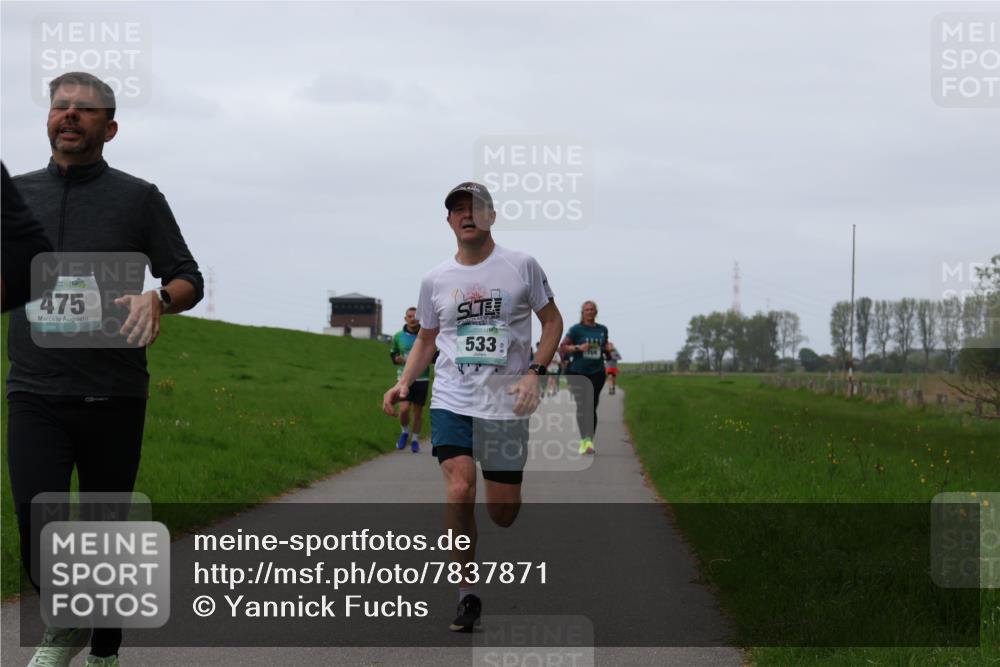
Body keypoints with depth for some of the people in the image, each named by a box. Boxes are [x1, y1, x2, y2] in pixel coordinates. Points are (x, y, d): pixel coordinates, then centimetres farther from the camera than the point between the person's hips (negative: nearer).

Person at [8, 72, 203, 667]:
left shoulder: (138, 197, 4)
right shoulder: (18, 193, 11)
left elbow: (189, 279, 4)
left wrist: (158, 299, -18)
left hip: (113, 394, -1)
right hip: (36, 392, 1)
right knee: (38, 524, -10)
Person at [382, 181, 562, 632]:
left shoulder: (521, 266, 0)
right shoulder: (435, 279, 7)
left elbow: (552, 320, 7)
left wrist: (534, 371, -7)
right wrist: (405, 382, 4)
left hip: (506, 405, -1)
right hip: (451, 402, 1)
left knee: (503, 513, 0)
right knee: (459, 490, -19)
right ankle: (467, 595, -7)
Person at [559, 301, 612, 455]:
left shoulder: (602, 330, 10)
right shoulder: (576, 329, -3)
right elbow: (562, 347, -3)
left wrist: (608, 348, 1)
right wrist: (578, 348, -17)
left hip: (597, 373, 3)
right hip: (578, 372, -3)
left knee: (592, 407, -1)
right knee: (582, 406, -5)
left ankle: (589, 440, 0)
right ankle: (585, 440, -1)